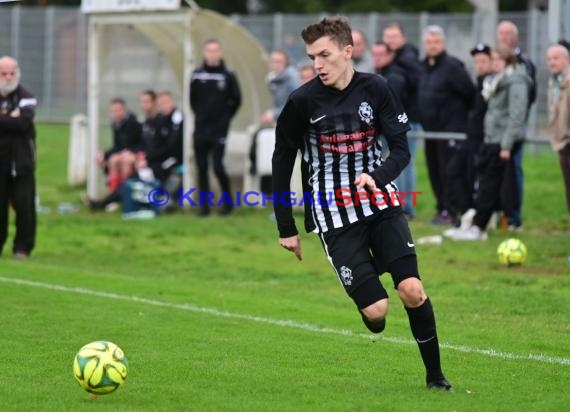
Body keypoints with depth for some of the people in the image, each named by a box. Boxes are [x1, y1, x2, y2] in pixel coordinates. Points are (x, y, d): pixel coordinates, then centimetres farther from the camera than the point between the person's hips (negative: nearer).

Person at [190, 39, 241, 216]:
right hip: (200, 130, 3)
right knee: (202, 168, 4)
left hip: (219, 130, -3)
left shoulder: (228, 76, -4)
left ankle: (228, 201, 10)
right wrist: (200, 115, 8)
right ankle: (204, 205, 11)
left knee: (218, 167, -9)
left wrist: (226, 117, 3)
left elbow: (236, 100, 3)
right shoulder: (197, 76, 3)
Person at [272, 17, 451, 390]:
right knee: (376, 310, -15)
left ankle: (435, 374, 2)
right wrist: (286, 228, 4)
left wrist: (378, 176, -24)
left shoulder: (376, 89, -3)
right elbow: (282, 163, 2)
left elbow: (401, 149, -2)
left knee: (412, 290, -14)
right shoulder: (302, 101, -8)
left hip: (381, 204, 2)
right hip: (334, 215, -2)